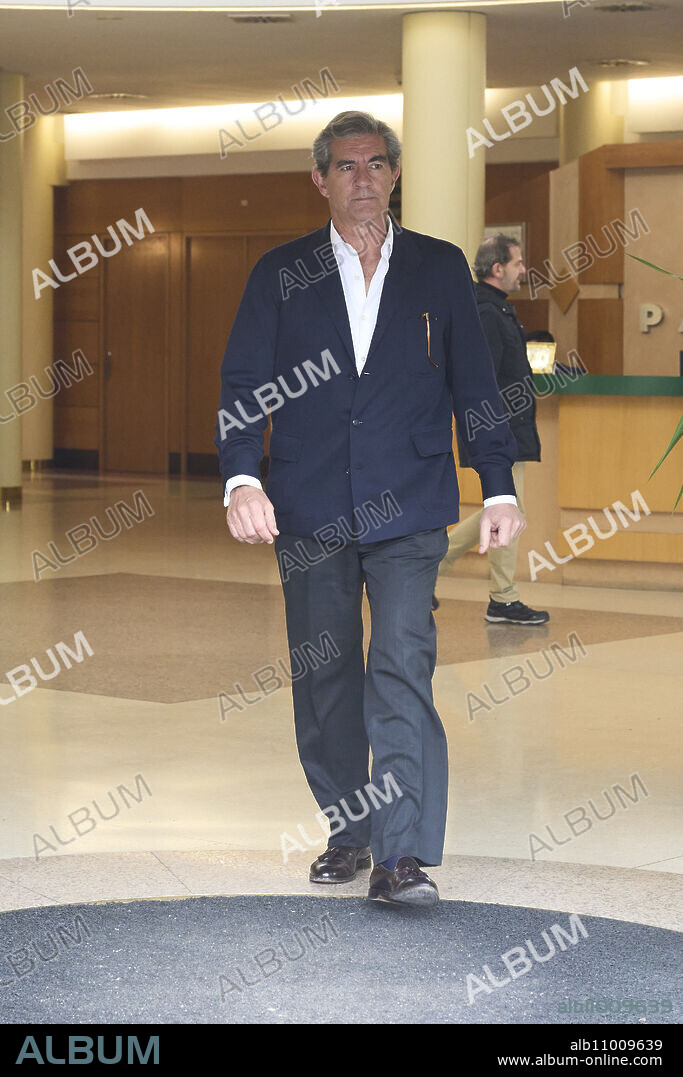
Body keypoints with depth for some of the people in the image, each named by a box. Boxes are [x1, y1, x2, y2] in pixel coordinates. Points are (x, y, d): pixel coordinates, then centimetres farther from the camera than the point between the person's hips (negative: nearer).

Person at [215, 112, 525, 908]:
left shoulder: (440, 268, 9)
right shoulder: (278, 274, 8)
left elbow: (474, 383, 10)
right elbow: (242, 385, 3)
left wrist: (499, 488, 4)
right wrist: (240, 479, -13)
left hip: (408, 508, -2)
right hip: (308, 512, 2)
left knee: (402, 670, -14)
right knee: (323, 679, 8)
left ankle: (403, 857, -15)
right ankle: (347, 834, 23)